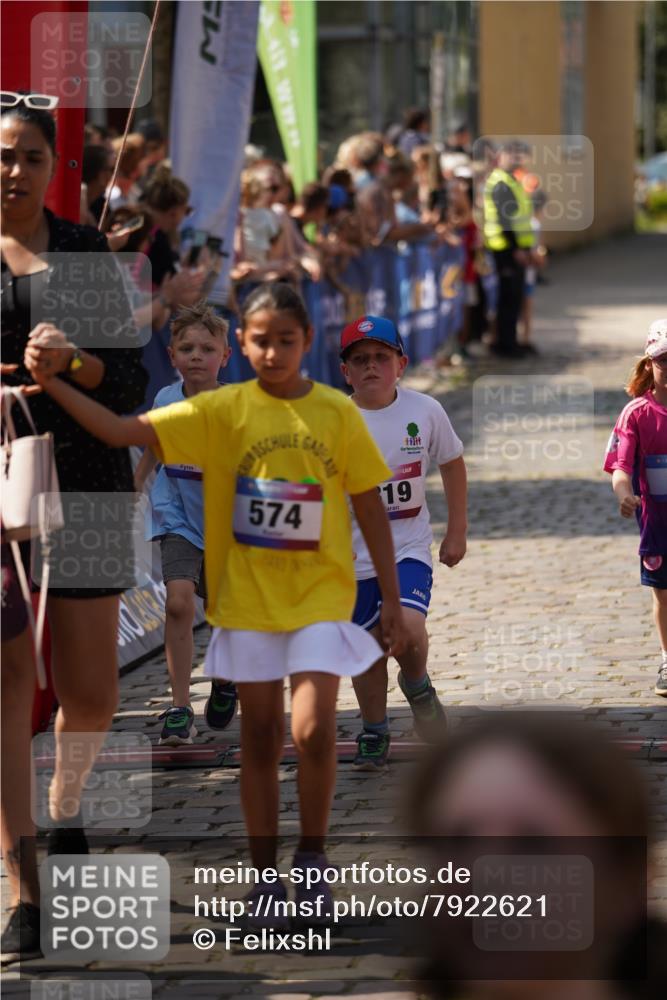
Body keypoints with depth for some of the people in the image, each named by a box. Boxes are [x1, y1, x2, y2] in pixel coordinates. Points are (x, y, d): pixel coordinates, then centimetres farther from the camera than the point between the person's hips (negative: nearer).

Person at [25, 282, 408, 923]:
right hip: (247, 598, 1)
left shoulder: (338, 412, -3)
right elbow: (123, 431, -10)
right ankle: (264, 876, 19)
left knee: (312, 731, -15)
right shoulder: (223, 411, -3)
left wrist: (390, 599, 3)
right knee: (258, 737, 8)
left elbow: (370, 508, 3)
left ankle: (312, 852, 7)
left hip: (320, 596, -1)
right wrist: (53, 386, -22)